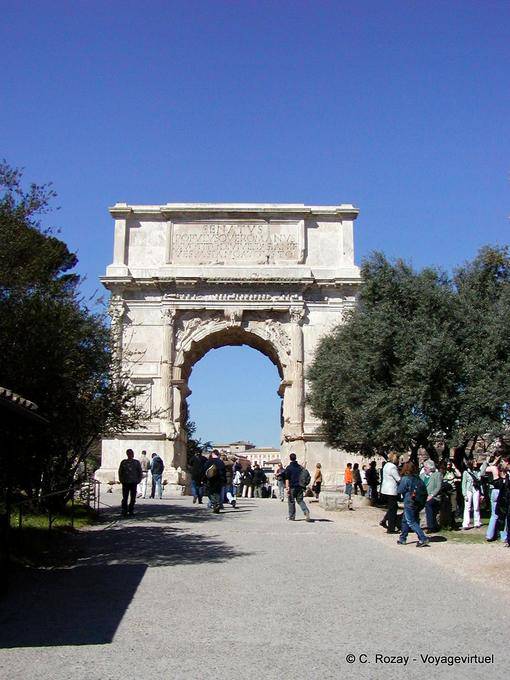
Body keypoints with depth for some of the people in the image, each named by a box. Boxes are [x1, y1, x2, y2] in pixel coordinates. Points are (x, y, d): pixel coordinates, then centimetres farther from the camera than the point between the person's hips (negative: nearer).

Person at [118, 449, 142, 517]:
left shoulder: (136, 462, 5)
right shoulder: (123, 462, 5)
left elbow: (140, 472, 10)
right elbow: (120, 472, 10)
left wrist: (138, 480, 2)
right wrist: (121, 480, 2)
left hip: (134, 483, 1)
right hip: (125, 482, -1)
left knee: (133, 498, 5)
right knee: (125, 498, -4)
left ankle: (131, 510, 16)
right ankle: (124, 511, -1)